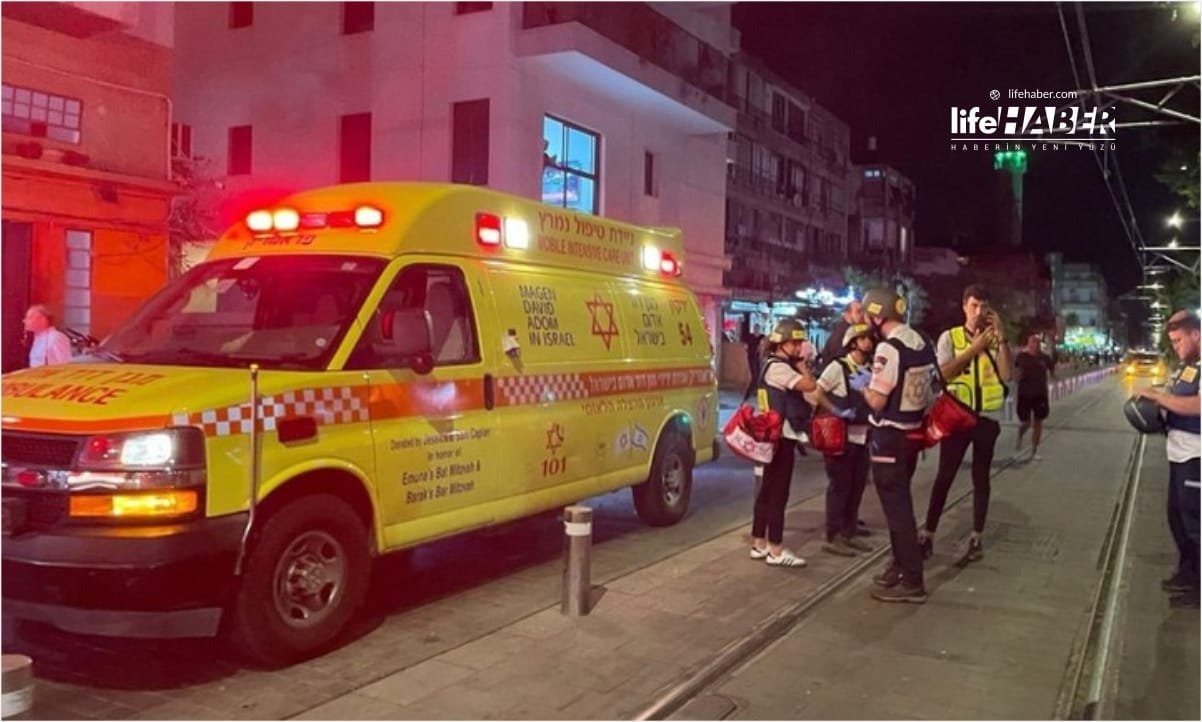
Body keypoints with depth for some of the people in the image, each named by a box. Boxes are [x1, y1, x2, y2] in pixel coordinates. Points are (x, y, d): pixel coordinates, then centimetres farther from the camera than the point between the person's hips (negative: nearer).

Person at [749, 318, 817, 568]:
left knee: (767, 491, 13)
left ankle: (759, 544, 20)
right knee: (778, 493, -6)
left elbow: (803, 390, 15)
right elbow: (810, 385, -24)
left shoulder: (773, 365, 16)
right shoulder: (778, 367, -15)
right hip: (780, 437, -11)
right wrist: (800, 364, -12)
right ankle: (775, 551, 0)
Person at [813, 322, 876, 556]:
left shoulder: (870, 371, 10)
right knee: (840, 487, -2)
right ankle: (833, 537, 6)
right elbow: (817, 393, -13)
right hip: (841, 435, -7)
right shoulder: (838, 366, -10)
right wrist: (837, 412, -19)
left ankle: (849, 533, 23)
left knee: (857, 486, 12)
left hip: (863, 436, 7)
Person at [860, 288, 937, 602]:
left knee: (896, 505, -1)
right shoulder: (923, 344, 6)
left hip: (889, 435, -9)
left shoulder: (888, 348, -21)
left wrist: (863, 387, -2)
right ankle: (901, 564, 33)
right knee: (900, 501, 20)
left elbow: (877, 401, -20)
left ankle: (912, 581, 3)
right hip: (912, 432, 9)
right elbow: (929, 392, 13)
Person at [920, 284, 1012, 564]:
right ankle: (927, 535, 6)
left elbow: (1006, 375, -9)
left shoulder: (996, 340, 5)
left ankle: (976, 539, 17)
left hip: (987, 417, 2)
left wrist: (1000, 336, -12)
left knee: (980, 477, 9)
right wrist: (976, 347, -15)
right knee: (945, 475, 1)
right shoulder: (949, 337, 1)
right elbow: (945, 372, -13)